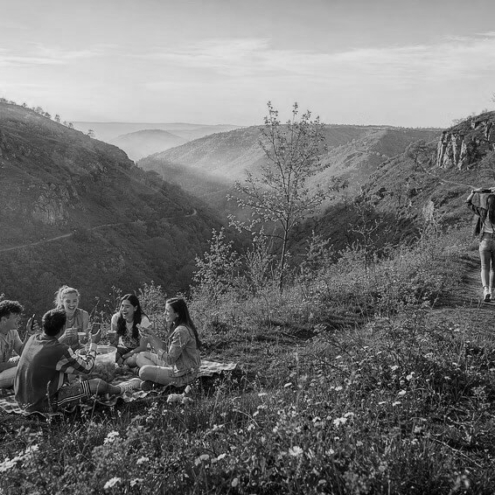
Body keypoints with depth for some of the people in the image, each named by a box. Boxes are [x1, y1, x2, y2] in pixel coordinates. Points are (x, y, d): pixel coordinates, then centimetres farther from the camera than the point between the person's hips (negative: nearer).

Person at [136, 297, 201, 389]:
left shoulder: (182, 331, -25)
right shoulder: (175, 327, 7)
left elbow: (170, 359, -21)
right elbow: (167, 349, 9)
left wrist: (152, 340, -16)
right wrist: (152, 334, 2)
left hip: (184, 374, -11)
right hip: (176, 366, 11)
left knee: (144, 371, -25)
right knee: (141, 356, 13)